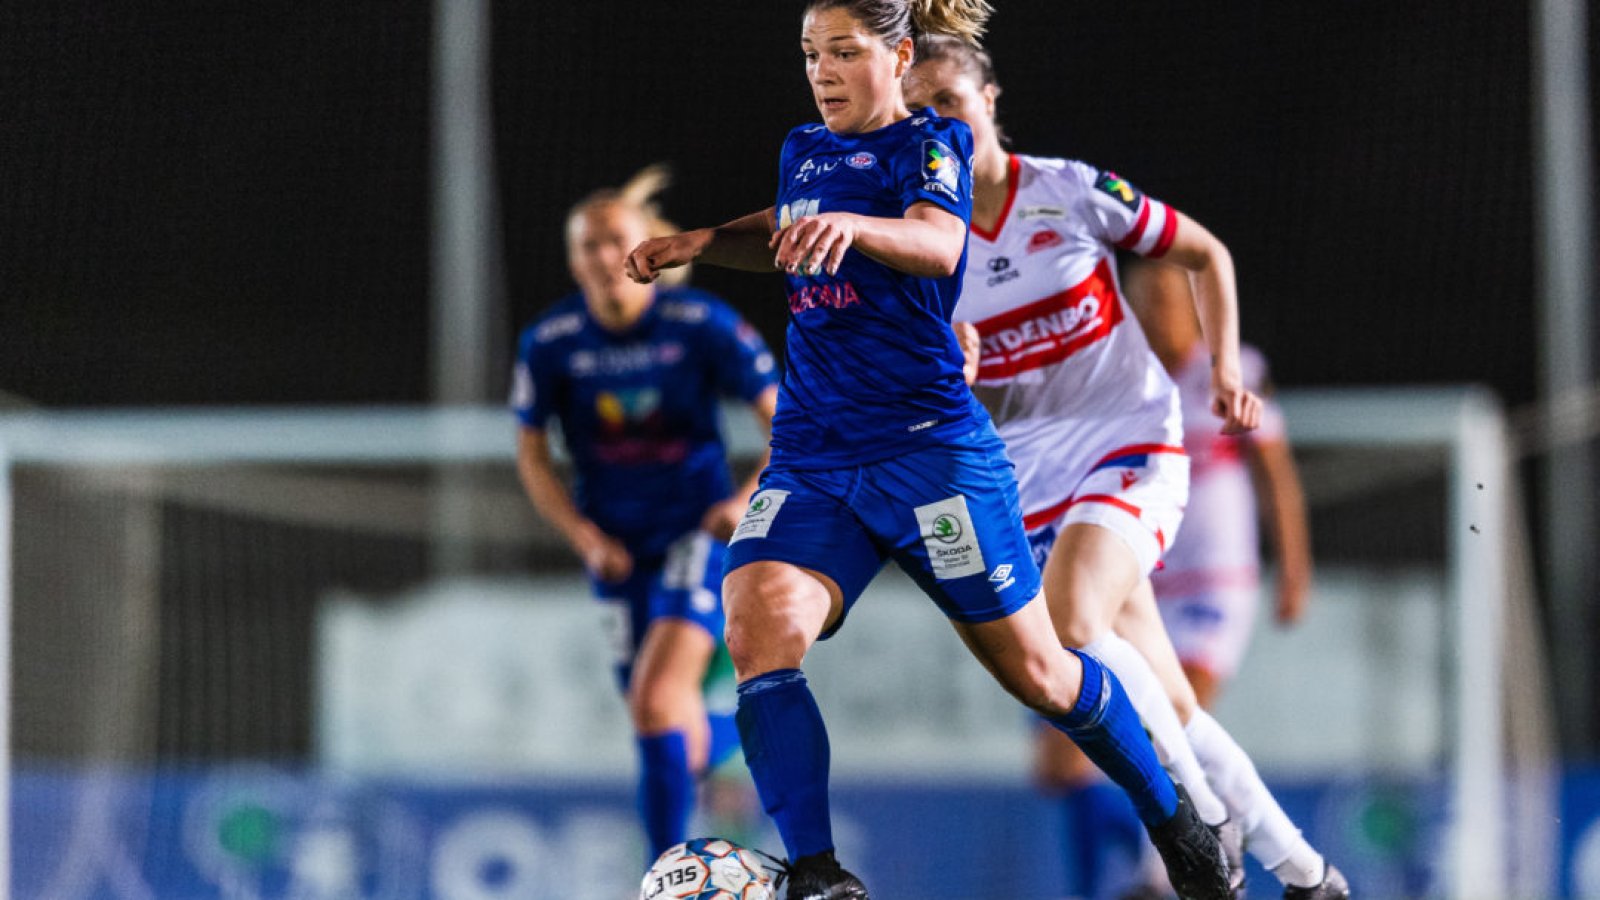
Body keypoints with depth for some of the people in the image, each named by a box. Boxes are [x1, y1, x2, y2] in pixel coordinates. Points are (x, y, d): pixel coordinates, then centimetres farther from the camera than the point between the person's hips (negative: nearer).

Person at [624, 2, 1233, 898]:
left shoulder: (930, 144, -5)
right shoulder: (805, 151, 14)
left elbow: (938, 243, -27)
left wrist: (852, 226, -48)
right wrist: (694, 243, 18)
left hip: (928, 446, -5)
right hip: (810, 457, 5)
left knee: (1034, 671, 4)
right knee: (760, 629, -22)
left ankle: (1172, 817, 28)